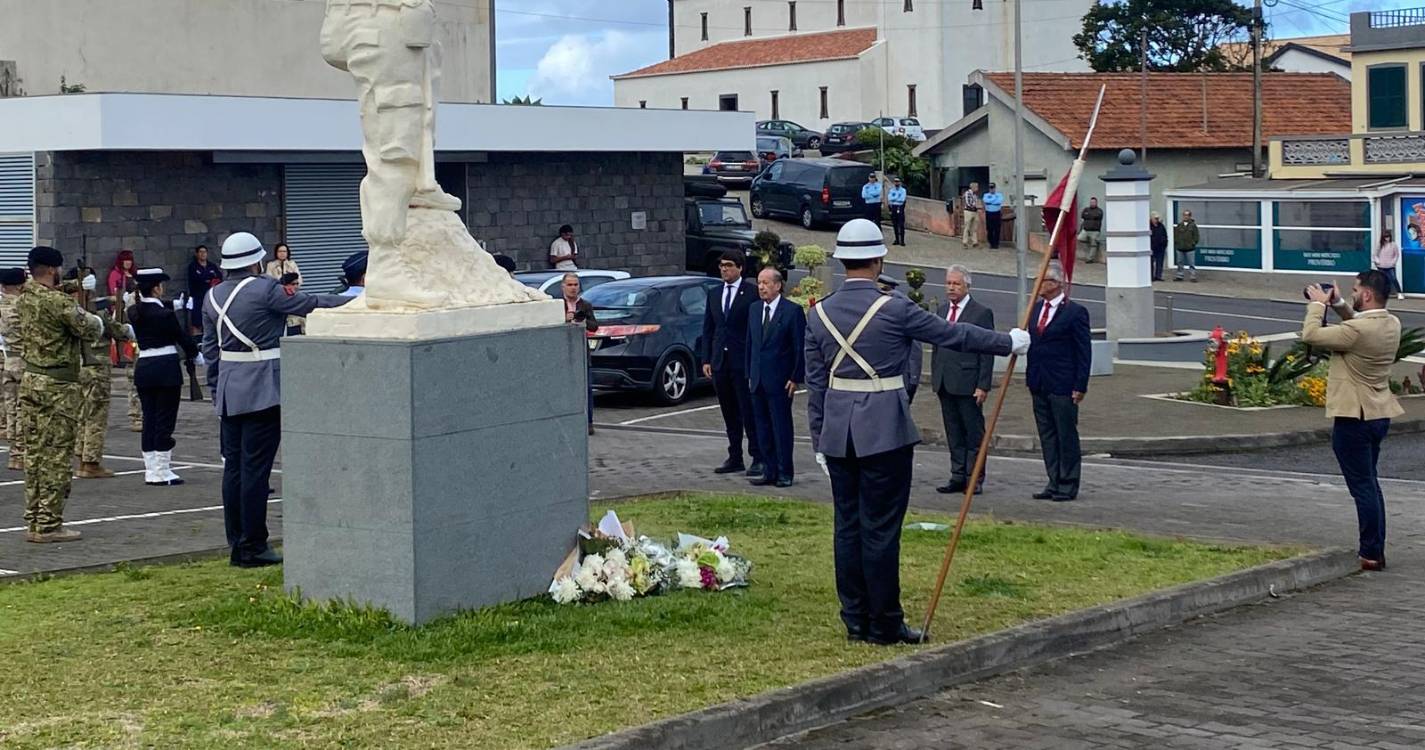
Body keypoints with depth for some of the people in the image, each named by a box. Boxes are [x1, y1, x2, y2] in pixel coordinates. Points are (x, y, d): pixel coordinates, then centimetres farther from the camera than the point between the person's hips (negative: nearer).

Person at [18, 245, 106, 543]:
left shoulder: (24, 298, 8)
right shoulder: (57, 301, -18)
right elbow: (90, 326, -11)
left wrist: (77, 313, 4)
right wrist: (91, 317, 10)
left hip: (30, 381, 8)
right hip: (57, 385, -8)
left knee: (34, 452, 12)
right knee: (56, 455, -3)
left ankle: (33, 521, 16)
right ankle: (48, 526, -2)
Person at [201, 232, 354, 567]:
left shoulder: (213, 296, 10)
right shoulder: (265, 289, -11)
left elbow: (210, 349, 15)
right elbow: (310, 303, -6)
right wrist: (352, 301, 5)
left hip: (229, 394, 7)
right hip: (263, 391, -7)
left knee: (233, 466, 10)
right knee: (255, 467, -5)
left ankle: (236, 542, 15)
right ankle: (252, 546, -4)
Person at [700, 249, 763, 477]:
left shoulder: (752, 292, -4)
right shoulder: (714, 294, 13)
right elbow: (707, 328, 14)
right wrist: (705, 359, 7)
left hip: (743, 362, -6)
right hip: (720, 362, 6)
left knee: (749, 412, -4)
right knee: (729, 414, 10)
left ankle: (758, 458, 0)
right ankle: (735, 458, 16)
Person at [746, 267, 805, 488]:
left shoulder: (793, 311, -8)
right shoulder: (755, 309, 11)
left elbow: (800, 346, -8)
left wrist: (795, 378, -11)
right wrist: (749, 374, 11)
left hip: (780, 381, -6)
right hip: (758, 379, 6)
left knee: (782, 427, -1)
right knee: (763, 428, 9)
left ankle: (785, 473, 5)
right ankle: (769, 471, 15)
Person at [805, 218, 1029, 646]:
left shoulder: (819, 314, 4)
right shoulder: (893, 310, -11)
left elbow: (815, 383, 8)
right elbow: (954, 335, -2)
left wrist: (819, 441, 14)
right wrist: (1009, 343, 11)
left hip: (837, 433, 5)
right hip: (884, 431, -5)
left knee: (848, 525, 10)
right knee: (881, 527, -1)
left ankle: (855, 620, 16)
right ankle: (884, 623, 5)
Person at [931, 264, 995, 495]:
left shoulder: (982, 313, -5)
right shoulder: (942, 311, 13)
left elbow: (987, 353, -8)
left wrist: (983, 386, -13)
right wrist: (935, 378, 12)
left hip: (968, 385, -6)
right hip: (944, 384, 6)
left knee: (974, 433, 1)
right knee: (954, 435, 10)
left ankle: (974, 479, 6)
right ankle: (958, 477, 16)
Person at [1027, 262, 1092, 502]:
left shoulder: (1075, 312, -10)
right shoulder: (1036, 309, 12)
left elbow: (1084, 352, -9)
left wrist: (1080, 386, -13)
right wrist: (1029, 377, 14)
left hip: (1063, 386, -7)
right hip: (1039, 386, 7)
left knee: (1067, 435, 0)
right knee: (1047, 437, 11)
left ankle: (1068, 486, 7)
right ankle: (1054, 483, 19)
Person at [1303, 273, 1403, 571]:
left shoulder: (1357, 330, -25)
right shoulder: (1392, 324, 3)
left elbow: (1310, 335, -19)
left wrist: (1317, 304, -4)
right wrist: (1338, 305, 12)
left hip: (1353, 418, -9)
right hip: (1379, 415, 9)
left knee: (1363, 486, -2)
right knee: (1369, 483, 19)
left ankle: (1371, 555, 3)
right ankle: (1376, 551, 25)